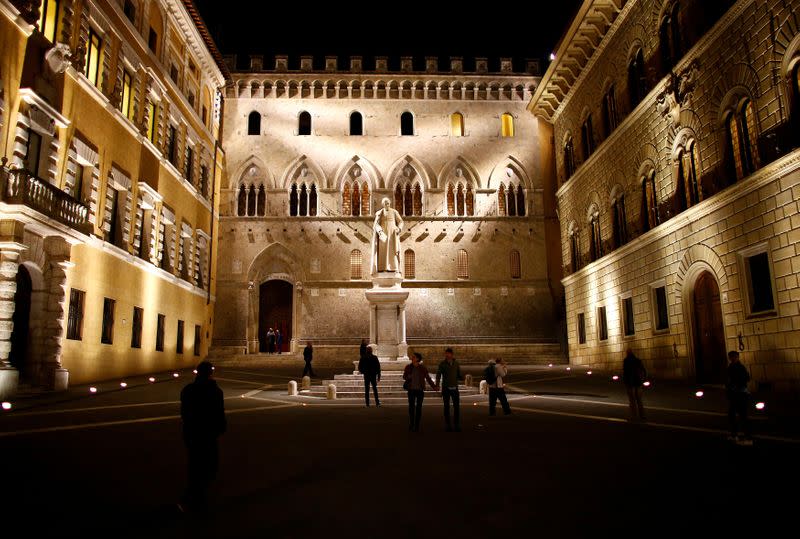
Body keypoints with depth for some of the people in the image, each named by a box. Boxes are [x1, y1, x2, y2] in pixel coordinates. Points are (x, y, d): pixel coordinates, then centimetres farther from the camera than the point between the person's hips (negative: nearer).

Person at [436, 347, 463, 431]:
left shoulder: (456, 364, 5)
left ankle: (457, 425, 3)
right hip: (445, 388, -2)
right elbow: (438, 374, -12)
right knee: (446, 407, 4)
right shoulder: (442, 364, -2)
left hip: (454, 387, 2)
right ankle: (447, 425, 10)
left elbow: (459, 375, 12)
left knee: (457, 406, -3)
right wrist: (437, 384, -27)